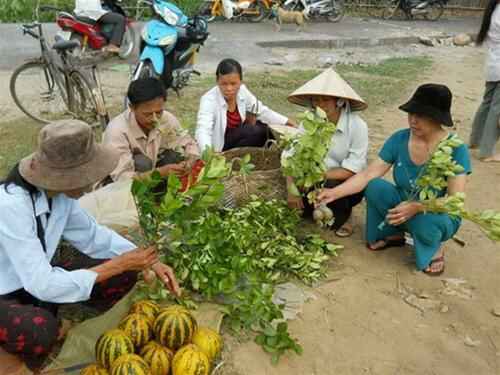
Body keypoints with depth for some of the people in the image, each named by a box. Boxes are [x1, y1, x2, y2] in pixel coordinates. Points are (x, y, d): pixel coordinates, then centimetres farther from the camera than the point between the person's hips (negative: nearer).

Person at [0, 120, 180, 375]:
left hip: (33, 279, 6)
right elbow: (44, 285, -33)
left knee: (124, 275, -8)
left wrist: (151, 262, -10)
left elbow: (92, 235, 1)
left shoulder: (59, 191, -12)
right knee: (39, 329, -38)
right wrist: (118, 264, -27)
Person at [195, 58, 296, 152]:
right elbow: (202, 131, -40)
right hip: (218, 145, -6)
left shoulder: (242, 91, -11)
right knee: (255, 132, -23)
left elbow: (262, 111, 1)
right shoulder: (209, 100, -27)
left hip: (235, 138, 7)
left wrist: (287, 122, -5)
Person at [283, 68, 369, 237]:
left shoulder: (357, 126, -23)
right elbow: (290, 155, -16)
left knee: (331, 186, -34)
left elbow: (353, 170, -25)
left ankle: (342, 217, 0)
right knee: (296, 204, -16)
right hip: (320, 180, 4)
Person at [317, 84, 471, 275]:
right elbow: (368, 175, -15)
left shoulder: (455, 149, -21)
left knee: (424, 222, -38)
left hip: (438, 217, -3)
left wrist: (417, 207, -41)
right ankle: (392, 235, 1)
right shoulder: (399, 139, -12)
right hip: (403, 205, 3)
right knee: (375, 187, -24)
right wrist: (334, 193, -29)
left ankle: (433, 248, -2)